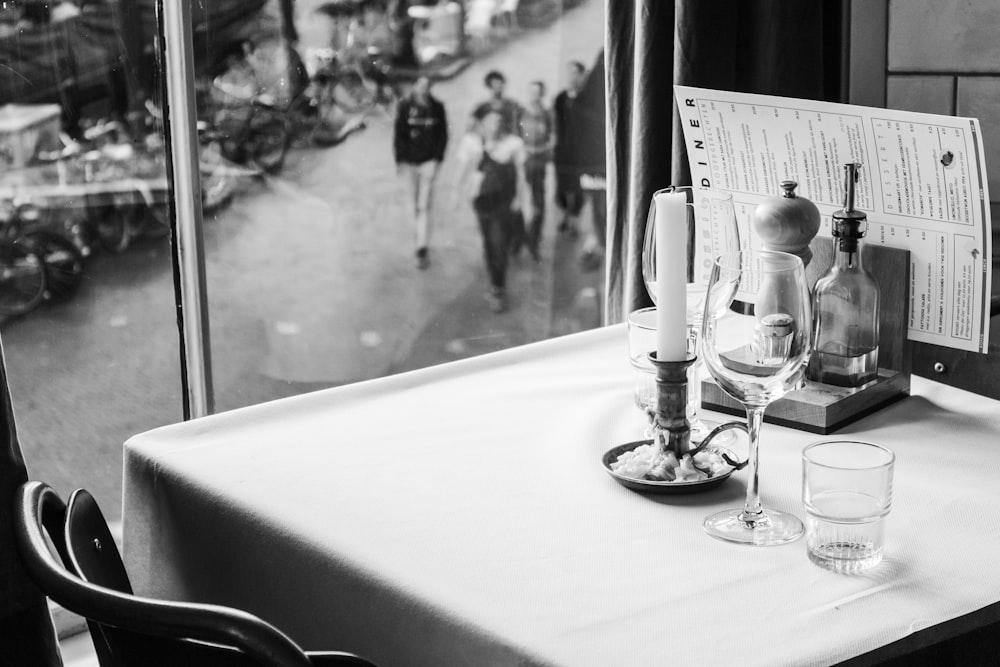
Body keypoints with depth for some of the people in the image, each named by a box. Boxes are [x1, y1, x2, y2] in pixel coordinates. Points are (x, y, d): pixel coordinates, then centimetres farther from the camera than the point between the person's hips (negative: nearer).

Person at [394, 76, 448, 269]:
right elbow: (398, 134, -1)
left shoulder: (437, 107, -2)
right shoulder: (405, 106, -3)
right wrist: (400, 159, -7)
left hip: (429, 161, -1)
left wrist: (438, 158, -6)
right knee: (414, 204, 11)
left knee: (424, 206, -6)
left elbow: (443, 134, 2)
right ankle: (422, 232, 34)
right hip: (409, 162, 1)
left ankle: (422, 249, -6)